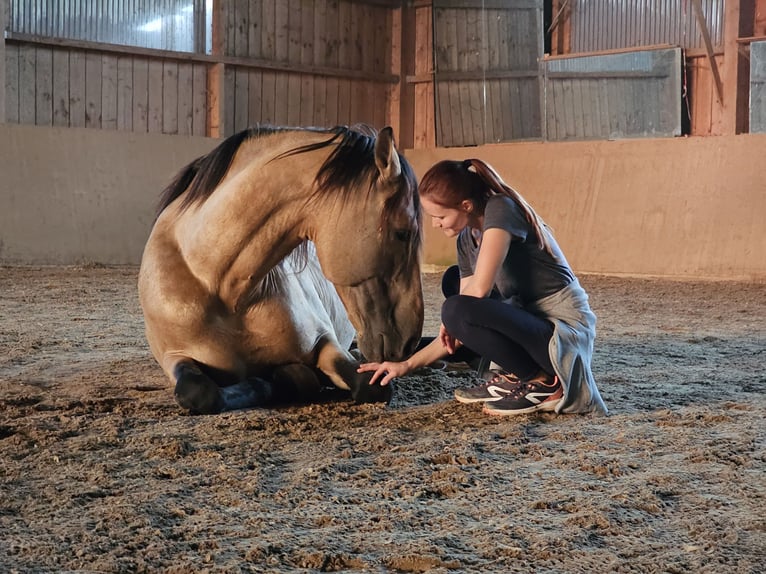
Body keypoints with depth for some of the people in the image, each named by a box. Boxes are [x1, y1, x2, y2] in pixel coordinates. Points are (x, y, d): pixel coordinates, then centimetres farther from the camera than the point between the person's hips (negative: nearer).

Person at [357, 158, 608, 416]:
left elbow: (479, 288, -26)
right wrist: (408, 365, 5)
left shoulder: (501, 209, -16)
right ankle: (510, 374, 10)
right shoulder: (467, 239, 8)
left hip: (565, 332, -9)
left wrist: (449, 322, -7)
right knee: (453, 281, 16)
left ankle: (544, 384, -8)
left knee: (456, 309, -25)